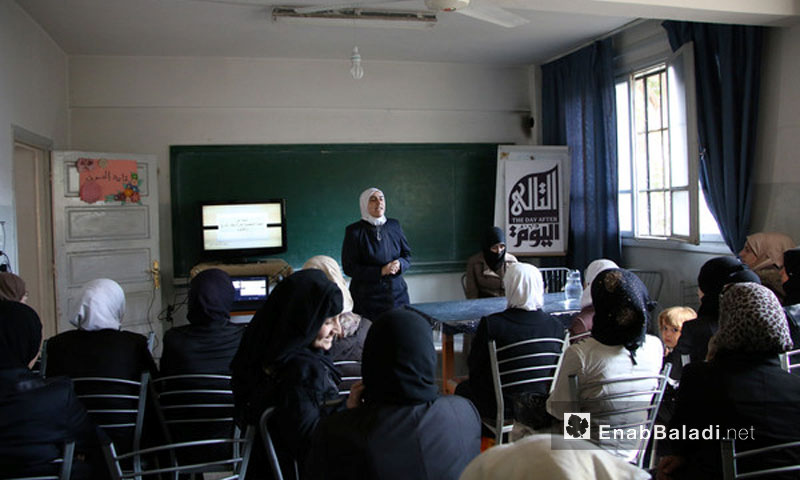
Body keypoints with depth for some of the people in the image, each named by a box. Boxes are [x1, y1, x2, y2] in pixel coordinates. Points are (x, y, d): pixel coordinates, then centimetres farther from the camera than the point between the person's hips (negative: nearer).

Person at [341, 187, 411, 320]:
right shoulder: (354, 231, -5)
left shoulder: (394, 225, 8)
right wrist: (381, 271, -17)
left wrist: (399, 264, -11)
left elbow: (407, 255, 13)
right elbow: (349, 268, -7)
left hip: (397, 293, 4)